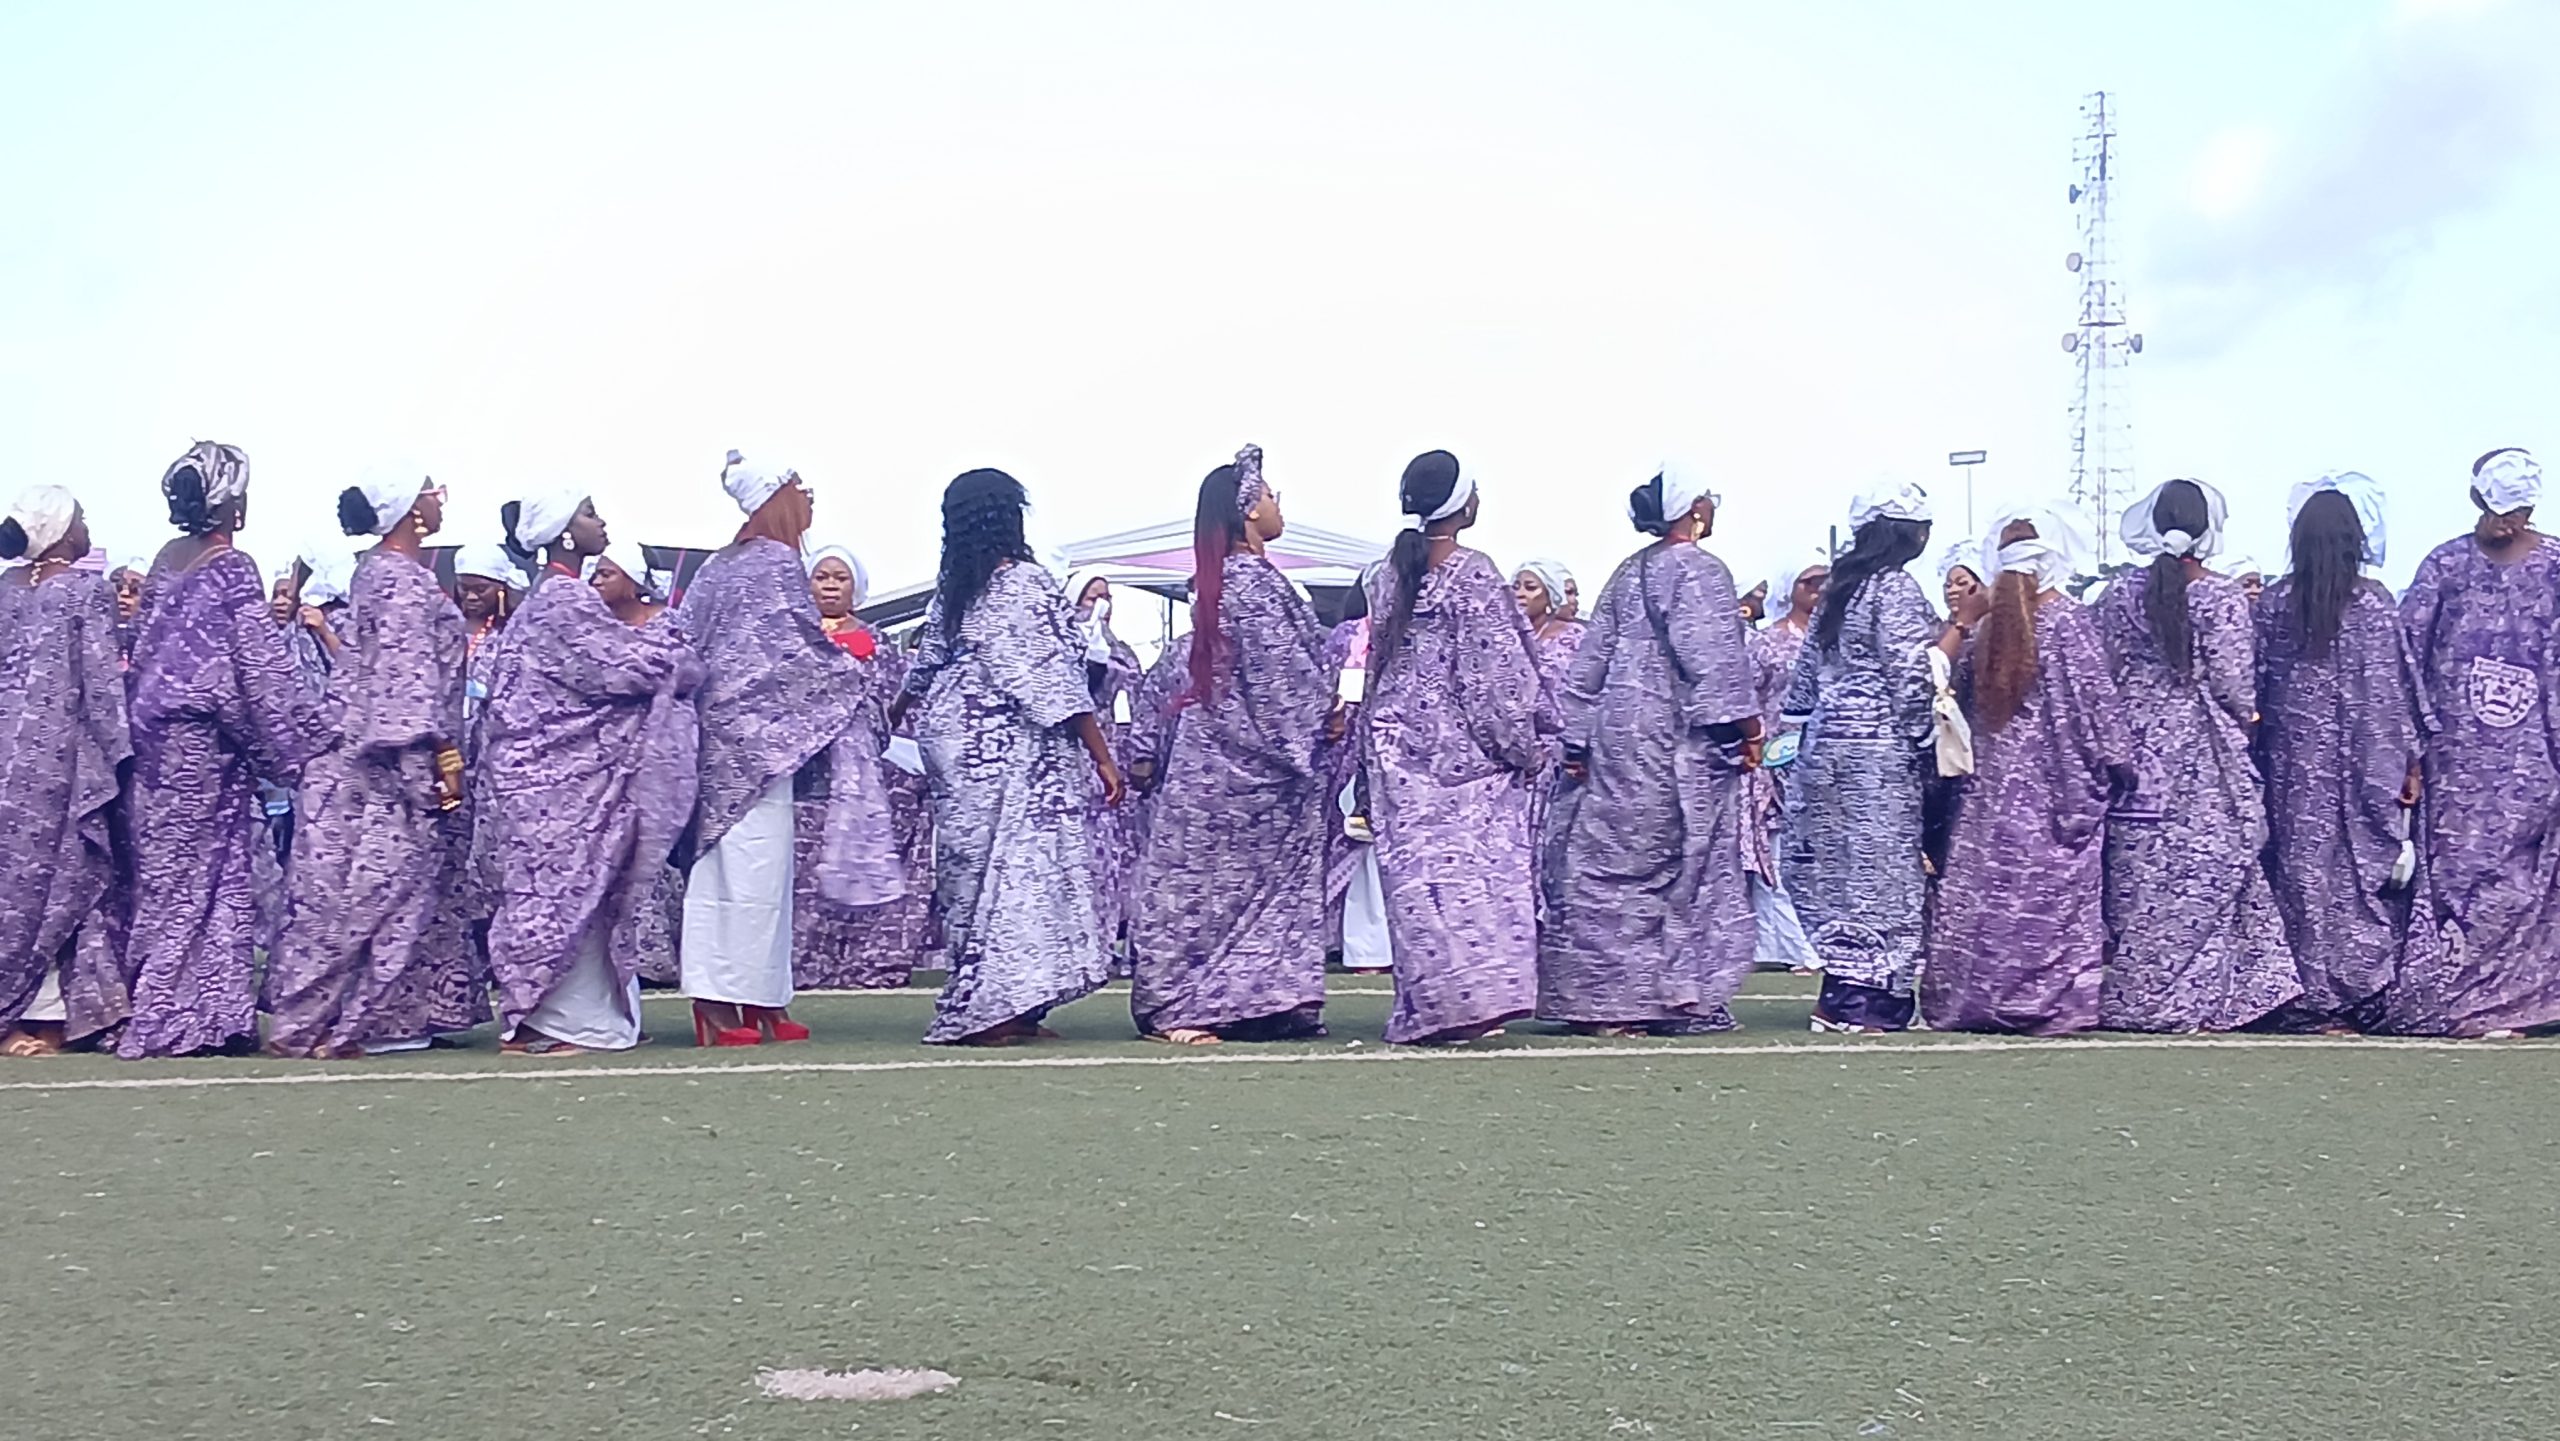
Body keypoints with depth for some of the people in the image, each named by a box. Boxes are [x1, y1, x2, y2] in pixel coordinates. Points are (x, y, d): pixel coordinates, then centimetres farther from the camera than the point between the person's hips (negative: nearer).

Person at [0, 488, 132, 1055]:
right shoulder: (88, 592, -7)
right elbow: (102, 681, -10)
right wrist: (117, 753, -5)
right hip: (60, 751, -6)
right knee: (65, 877, 0)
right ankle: (49, 1016, 1)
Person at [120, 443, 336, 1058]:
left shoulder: (166, 560, 10)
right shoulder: (233, 568, -11)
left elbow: (142, 647, 15)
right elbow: (262, 664, -14)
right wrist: (309, 733, -10)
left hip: (158, 731, 7)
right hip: (207, 738, -7)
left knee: (168, 870, 12)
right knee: (208, 874, 0)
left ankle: (157, 1011, 16)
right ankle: (184, 1016, 1)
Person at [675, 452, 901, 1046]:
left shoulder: (722, 564, 16)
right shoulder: (778, 562, -8)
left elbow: (682, 639, 16)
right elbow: (802, 644, -10)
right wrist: (857, 680, 4)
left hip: (722, 724, 9)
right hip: (761, 726, -8)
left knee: (722, 864, 7)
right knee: (757, 864, -6)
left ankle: (714, 1002, 7)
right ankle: (752, 1002, -6)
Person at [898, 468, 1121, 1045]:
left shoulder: (950, 591, 10)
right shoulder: (1024, 585, -11)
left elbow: (926, 664, 24)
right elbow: (1055, 680, -14)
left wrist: (898, 712, 45)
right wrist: (1103, 757, -10)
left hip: (958, 748, 8)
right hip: (1016, 754, -8)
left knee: (974, 868, 11)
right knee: (1017, 867, -6)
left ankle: (975, 1007, 14)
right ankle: (995, 1009, -8)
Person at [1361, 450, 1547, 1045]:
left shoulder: (1387, 575, 8)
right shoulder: (1473, 573, -9)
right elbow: (1493, 671, -10)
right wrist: (1525, 746, -3)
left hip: (1397, 741, 5)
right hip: (1464, 745, -5)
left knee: (1417, 864, 3)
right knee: (1477, 863, -1)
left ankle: (1429, 1007, 3)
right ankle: (1475, 996, -5)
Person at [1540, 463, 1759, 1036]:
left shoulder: (1627, 574, 15)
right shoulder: (1698, 570, -8)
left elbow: (1592, 660, 15)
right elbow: (1714, 659, -15)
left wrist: (1578, 742, 17)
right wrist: (1748, 729, -10)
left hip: (1618, 733, 8)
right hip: (1677, 739, -8)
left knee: (1606, 859, 7)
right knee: (1685, 860, 0)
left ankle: (1597, 997, 9)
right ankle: (1678, 995, 2)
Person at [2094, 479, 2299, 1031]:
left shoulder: (2120, 596, 2)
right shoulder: (2223, 598, -8)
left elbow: (2106, 677, 6)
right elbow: (2235, 688, -8)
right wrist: (2247, 716, 11)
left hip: (2138, 754, 4)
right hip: (2207, 761, -3)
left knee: (2137, 879, 7)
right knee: (2207, 878, 2)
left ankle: (2131, 997, 10)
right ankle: (2200, 997, 2)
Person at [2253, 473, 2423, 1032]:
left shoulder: (2274, 602, 0)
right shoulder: (2374, 603, -8)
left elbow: (2257, 687, 4)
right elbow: (2394, 691, -6)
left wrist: (2263, 753, 14)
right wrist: (2409, 763, 1)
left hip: (2294, 766, 2)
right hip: (2360, 766, -2)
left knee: (2301, 873, 8)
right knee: (2361, 870, 5)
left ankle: (2303, 1000, 11)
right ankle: (2355, 999, 7)